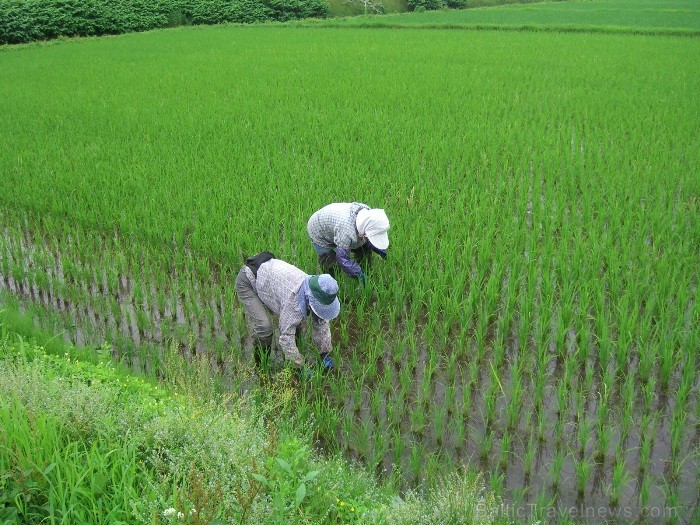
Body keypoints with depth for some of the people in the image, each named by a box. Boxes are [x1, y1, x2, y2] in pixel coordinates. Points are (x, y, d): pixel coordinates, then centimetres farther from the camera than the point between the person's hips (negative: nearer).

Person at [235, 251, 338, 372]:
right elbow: (286, 336, -34)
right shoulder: (293, 298, -39)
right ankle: (261, 366, 2)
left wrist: (325, 354, -1)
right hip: (247, 282, -8)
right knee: (264, 327, -22)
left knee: (297, 320, 1)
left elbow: (322, 324, -2)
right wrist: (301, 368, -27)